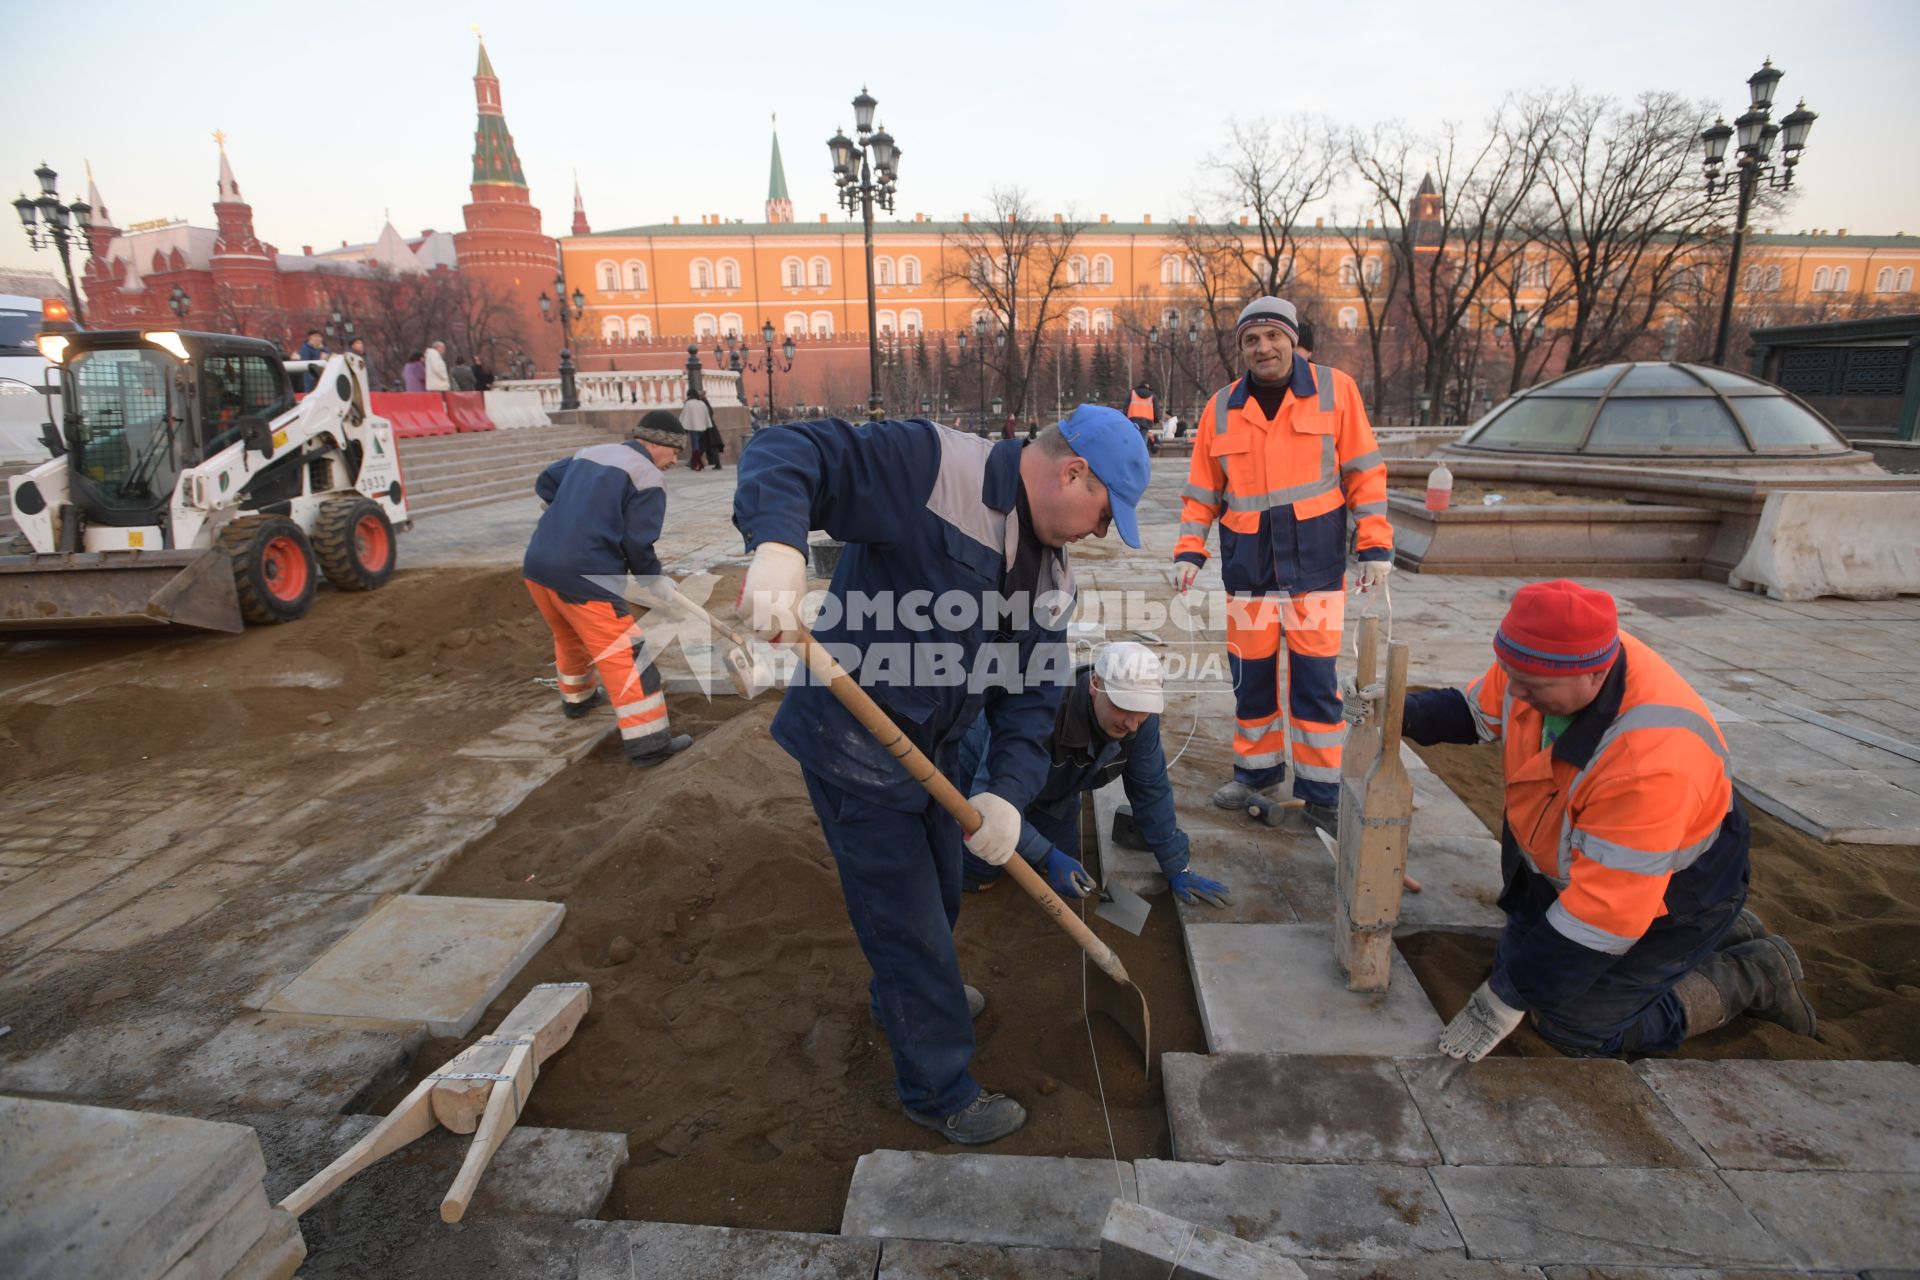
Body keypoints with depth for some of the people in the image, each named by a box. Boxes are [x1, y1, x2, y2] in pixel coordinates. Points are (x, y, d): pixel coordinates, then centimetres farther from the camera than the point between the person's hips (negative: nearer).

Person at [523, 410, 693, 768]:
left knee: (570, 636, 31)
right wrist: (656, 586, 2)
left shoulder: (590, 452, 16)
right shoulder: (649, 478, -6)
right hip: (583, 576, -8)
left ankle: (577, 697, 52)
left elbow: (545, 483, 27)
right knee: (626, 656, -5)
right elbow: (638, 545, -11)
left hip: (537, 565, 8)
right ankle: (649, 744, -6)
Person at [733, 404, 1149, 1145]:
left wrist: (1008, 791, -13)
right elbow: (789, 453, -26)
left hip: (934, 750, 9)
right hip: (852, 746, -8)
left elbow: (1031, 692, 2)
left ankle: (911, 995, 60)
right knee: (908, 922, 5)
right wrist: (776, 543, -46)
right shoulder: (932, 466, -21)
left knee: (938, 895, 28)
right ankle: (939, 1093, 29)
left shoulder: (1048, 575, 4)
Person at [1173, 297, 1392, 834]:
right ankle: (1257, 773, 28)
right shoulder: (1222, 408, 6)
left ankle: (1321, 793, 16)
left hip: (1315, 565, -2)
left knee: (1316, 683, 1)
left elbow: (1364, 473, 1)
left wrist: (1376, 545, -3)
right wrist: (1189, 551, -2)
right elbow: (1201, 491, 9)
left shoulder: (1334, 389, 0)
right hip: (1248, 568, 2)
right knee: (1251, 678, 9)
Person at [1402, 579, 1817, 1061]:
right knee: (1515, 961, 17)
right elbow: (1477, 707, 1)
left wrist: (1510, 997, -25)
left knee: (1574, 1028, -6)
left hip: (1663, 892, -7)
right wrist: (1405, 714, -20)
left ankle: (1750, 975, 13)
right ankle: (1720, 933, 29)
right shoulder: (1546, 659, -21)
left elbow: (1601, 913, -34)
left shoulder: (1652, 759, -41)